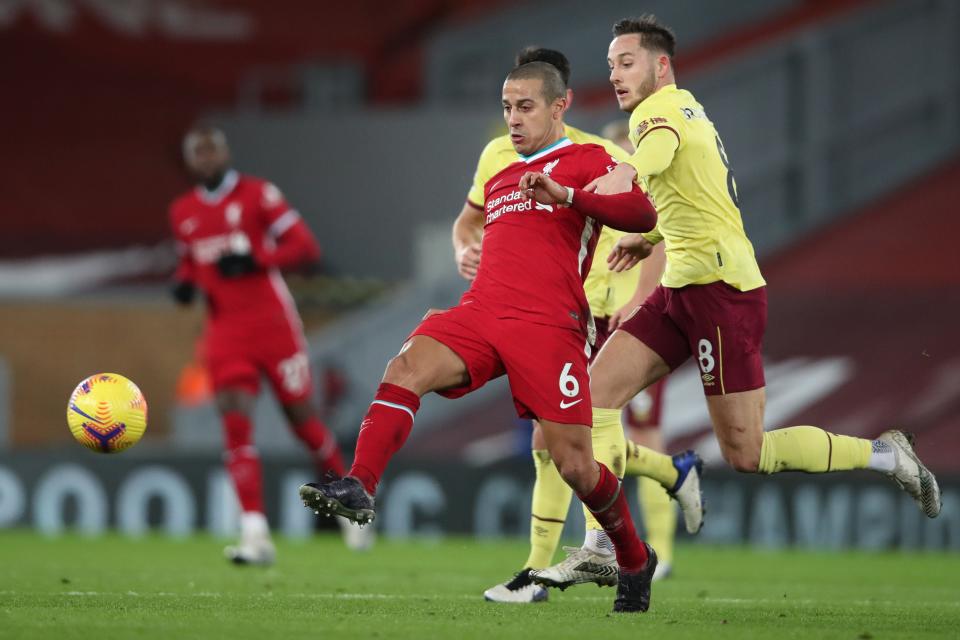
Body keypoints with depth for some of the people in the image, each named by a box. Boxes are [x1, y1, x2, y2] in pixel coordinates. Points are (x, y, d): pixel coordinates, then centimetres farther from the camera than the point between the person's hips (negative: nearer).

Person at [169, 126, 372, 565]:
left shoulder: (256, 194, -5)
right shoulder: (183, 213, 11)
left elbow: (305, 246, -9)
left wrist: (254, 260, -23)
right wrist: (184, 282, 3)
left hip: (272, 324, -3)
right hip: (224, 330, 3)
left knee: (302, 419, 5)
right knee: (236, 425, -11)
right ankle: (255, 535, -16)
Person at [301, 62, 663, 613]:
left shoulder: (585, 162, 8)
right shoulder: (499, 182, 30)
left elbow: (642, 215, -10)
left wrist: (565, 194, -21)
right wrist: (454, 314, 28)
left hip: (548, 326, -5)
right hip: (480, 313, 6)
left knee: (575, 465, -8)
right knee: (406, 368, -26)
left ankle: (636, 562, 17)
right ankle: (358, 490, -39)